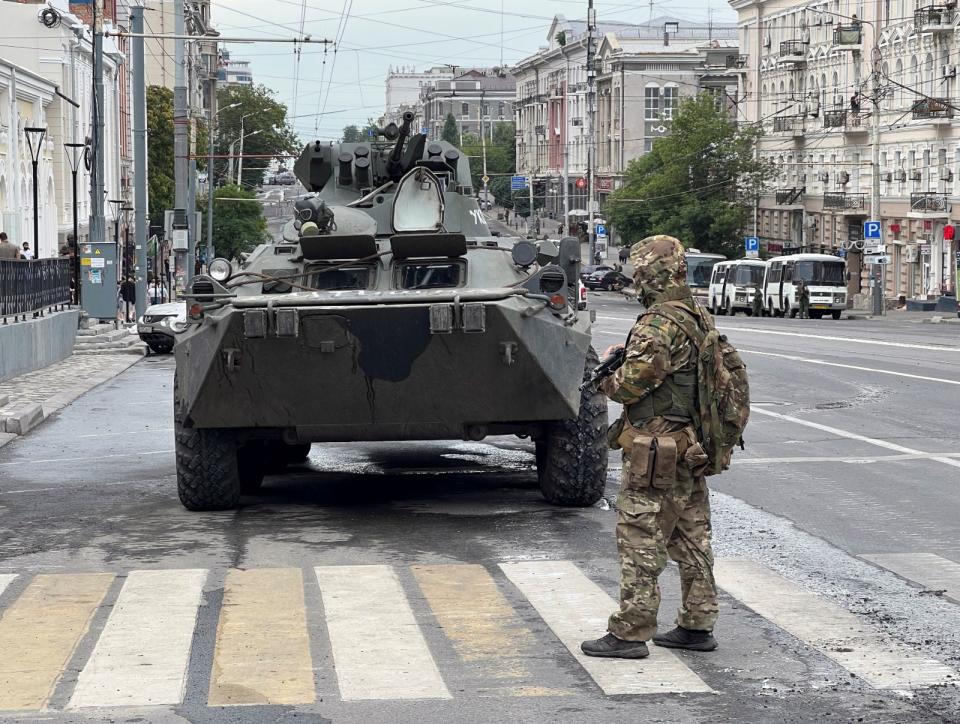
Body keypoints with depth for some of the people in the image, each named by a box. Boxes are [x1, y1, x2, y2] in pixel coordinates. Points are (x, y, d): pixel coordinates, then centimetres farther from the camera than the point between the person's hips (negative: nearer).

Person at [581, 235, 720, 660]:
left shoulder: (657, 326, -19)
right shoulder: (701, 320, 10)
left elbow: (630, 385, -21)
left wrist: (605, 376, 1)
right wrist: (625, 356, 13)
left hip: (653, 454, -9)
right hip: (692, 449, 9)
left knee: (640, 541, -3)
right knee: (692, 538, 14)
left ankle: (629, 633, 0)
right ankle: (697, 626, 20)